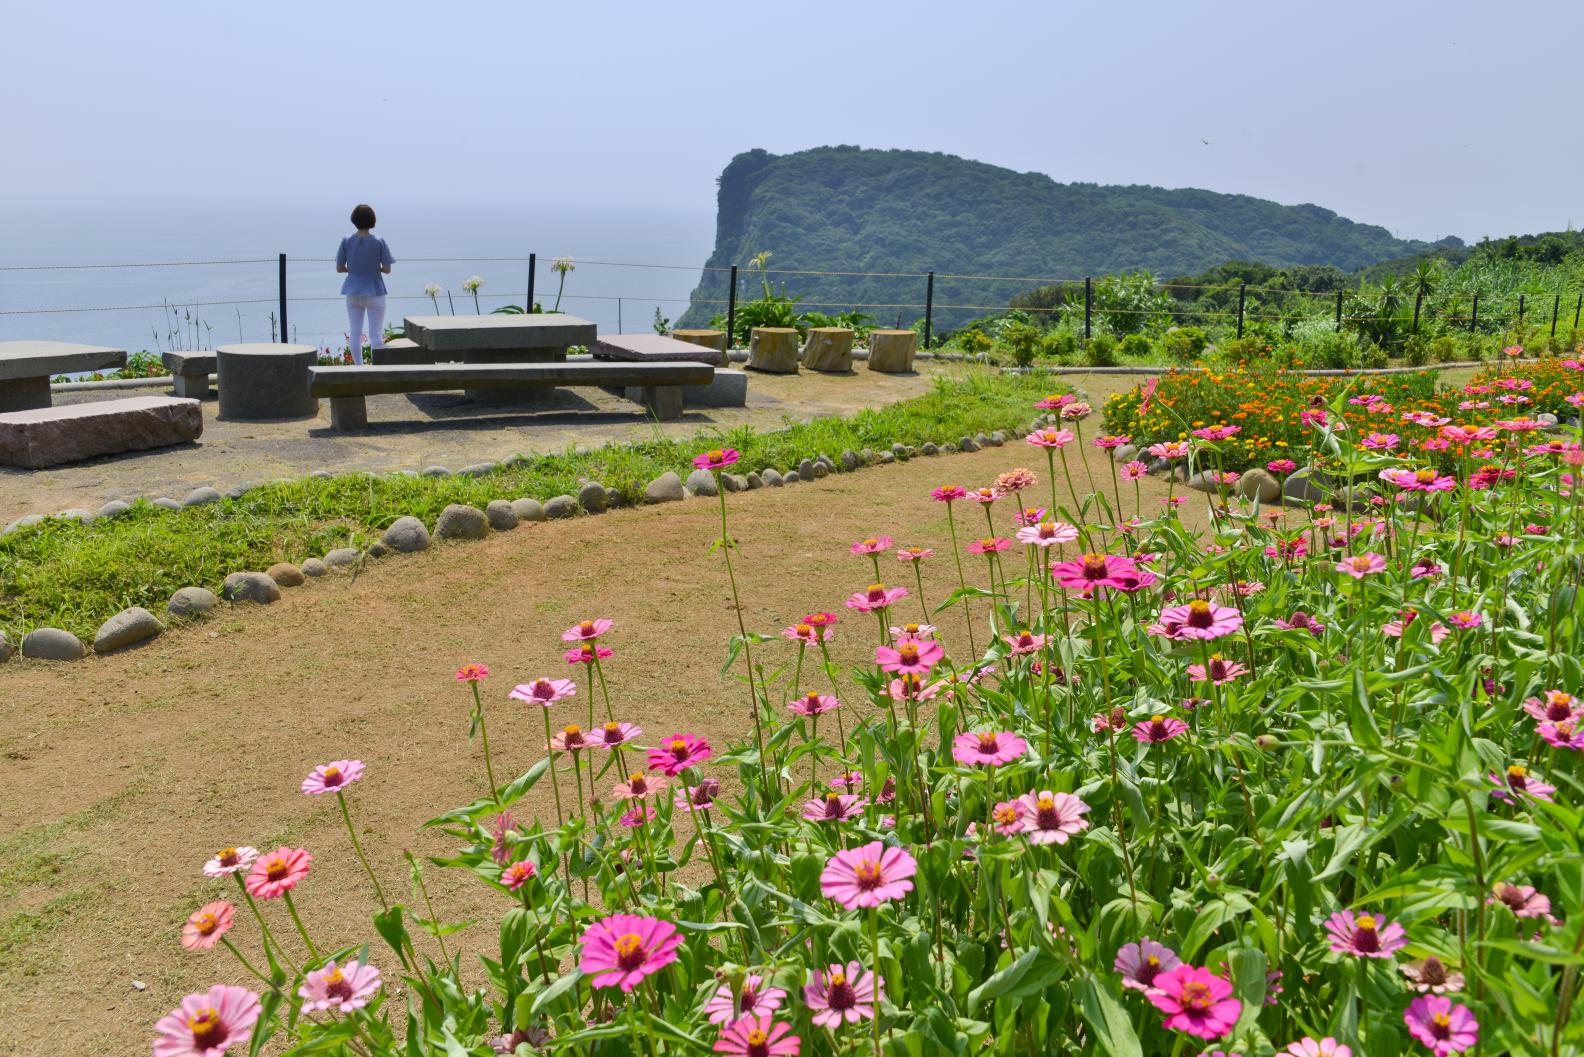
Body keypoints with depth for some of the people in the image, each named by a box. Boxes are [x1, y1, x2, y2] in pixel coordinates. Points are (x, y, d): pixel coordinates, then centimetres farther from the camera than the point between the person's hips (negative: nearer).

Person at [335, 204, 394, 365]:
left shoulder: (346, 241, -4)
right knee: (376, 334, 0)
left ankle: (359, 369, 8)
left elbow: (339, 268, 0)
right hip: (374, 292, -2)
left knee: (355, 334, 8)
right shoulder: (379, 242, -11)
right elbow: (387, 270, -8)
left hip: (353, 293, 3)